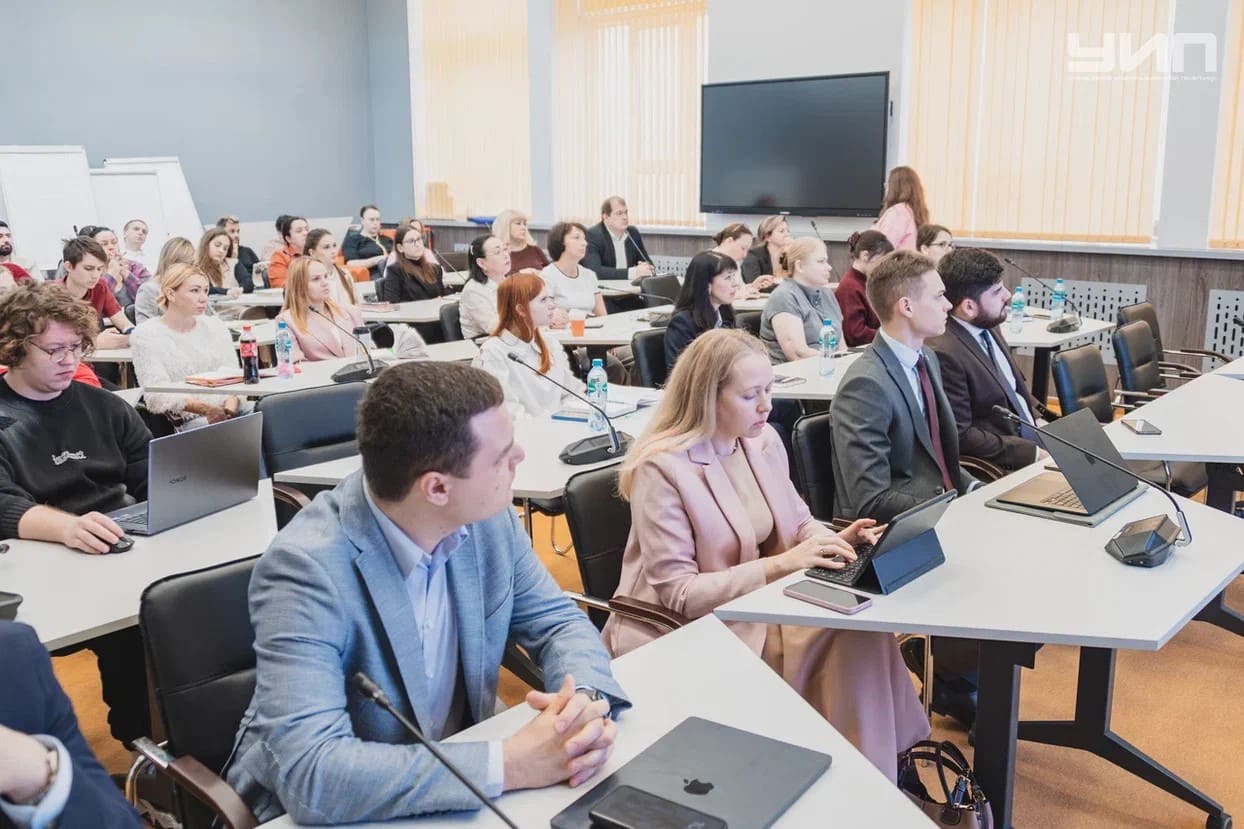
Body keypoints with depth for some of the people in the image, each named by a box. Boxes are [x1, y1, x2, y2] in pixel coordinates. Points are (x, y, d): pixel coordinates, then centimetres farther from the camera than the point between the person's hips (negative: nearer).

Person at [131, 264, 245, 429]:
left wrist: (230, 408, -14)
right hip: (188, 420, -5)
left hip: (231, 410, 5)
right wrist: (206, 409, -24)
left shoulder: (215, 326, 16)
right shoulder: (145, 335, 3)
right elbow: (157, 395, -8)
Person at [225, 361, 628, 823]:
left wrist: (585, 698, -19)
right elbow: (311, 772, -32)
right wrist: (508, 765, -32)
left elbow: (559, 623, 2)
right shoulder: (306, 568, -26)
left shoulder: (487, 517, -9)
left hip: (460, 782, 4)